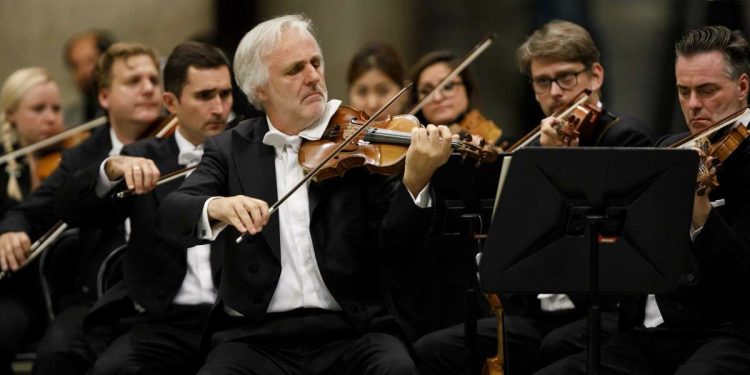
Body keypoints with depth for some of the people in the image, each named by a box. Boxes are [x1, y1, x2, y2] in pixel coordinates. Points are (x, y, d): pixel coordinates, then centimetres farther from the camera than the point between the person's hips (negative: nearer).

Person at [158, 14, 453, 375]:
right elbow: (171, 216, -5)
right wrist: (216, 208, -28)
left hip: (350, 331, -1)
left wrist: (415, 182, -21)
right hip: (256, 335, 1)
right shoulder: (231, 150, 9)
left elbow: (388, 245, -3)